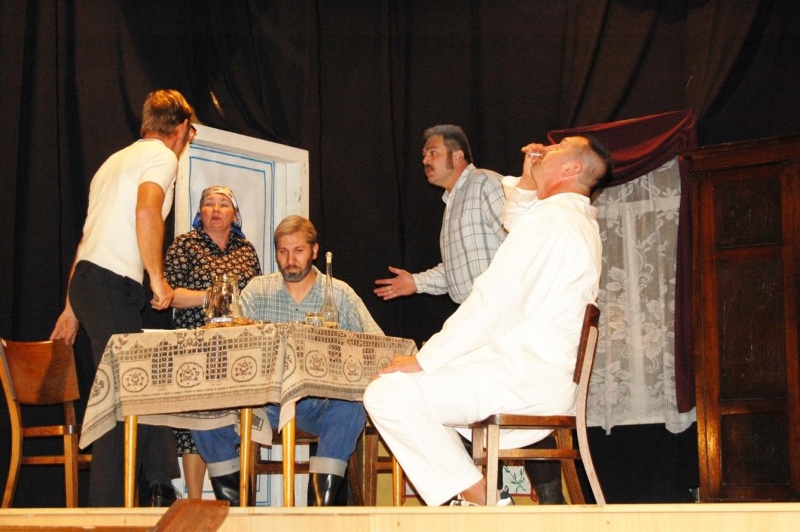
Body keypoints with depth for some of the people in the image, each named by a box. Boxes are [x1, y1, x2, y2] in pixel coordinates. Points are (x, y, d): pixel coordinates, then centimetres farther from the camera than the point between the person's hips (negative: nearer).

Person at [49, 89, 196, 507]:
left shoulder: (117, 159, 25)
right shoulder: (162, 156, -2)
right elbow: (146, 212, -22)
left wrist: (72, 307, 27)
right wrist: (158, 278, -15)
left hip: (86, 280, 9)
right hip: (113, 285, -9)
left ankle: (162, 491, 16)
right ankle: (107, 510, -8)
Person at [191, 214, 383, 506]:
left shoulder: (340, 294, 8)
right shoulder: (257, 291, 11)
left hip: (319, 403, -1)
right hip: (266, 402, 1)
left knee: (352, 405, -34)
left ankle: (321, 503, -27)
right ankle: (231, 501, -3)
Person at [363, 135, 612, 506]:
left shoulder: (550, 218, -15)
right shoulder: (582, 222, 17)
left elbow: (493, 305, -20)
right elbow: (515, 226, 40)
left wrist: (424, 360, -14)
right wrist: (528, 180, 23)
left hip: (523, 383, -11)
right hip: (550, 383, 11)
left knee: (386, 394, -18)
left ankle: (480, 499, -13)